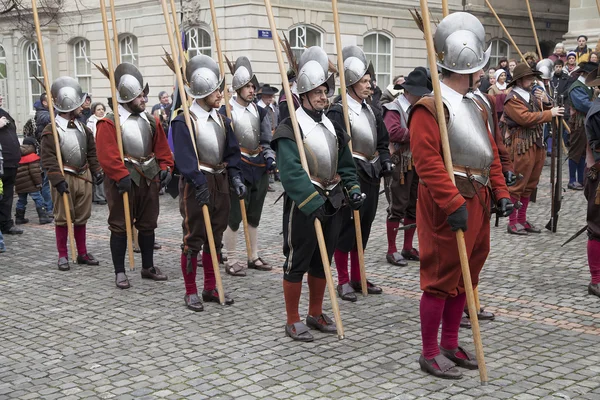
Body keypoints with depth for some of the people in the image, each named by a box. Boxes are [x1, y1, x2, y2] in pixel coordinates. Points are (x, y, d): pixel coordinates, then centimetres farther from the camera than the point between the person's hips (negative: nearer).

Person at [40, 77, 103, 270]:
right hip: (65, 178, -6)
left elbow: (92, 152, 16)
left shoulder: (82, 128, 10)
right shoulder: (51, 131, -12)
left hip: (83, 177, 6)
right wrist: (58, 180, -22)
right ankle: (63, 256, 12)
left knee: (81, 217, 13)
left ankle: (82, 253, 23)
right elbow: (49, 158, -17)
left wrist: (96, 171, 8)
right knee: (63, 218, 2)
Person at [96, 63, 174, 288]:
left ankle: (148, 267, 27)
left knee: (148, 225, 14)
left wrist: (165, 168, -1)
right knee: (120, 227, 1)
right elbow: (107, 155, -19)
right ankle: (119, 272, 9)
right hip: (122, 181, -6)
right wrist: (121, 175, -24)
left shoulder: (150, 121, 10)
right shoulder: (109, 123, -10)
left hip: (149, 179, 6)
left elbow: (162, 148, 13)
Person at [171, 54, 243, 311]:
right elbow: (185, 158, -20)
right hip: (196, 184, -7)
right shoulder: (184, 121, -12)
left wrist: (235, 177, -3)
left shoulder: (221, 119, 10)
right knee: (193, 239, 0)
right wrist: (200, 184, -26)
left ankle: (211, 288, 25)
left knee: (215, 238, 13)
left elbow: (232, 152, 10)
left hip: (220, 183, 7)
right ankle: (190, 292, 11)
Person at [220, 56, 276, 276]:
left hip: (259, 167, 6)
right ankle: (231, 260, 5)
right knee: (234, 215, -4)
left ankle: (254, 257, 23)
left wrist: (270, 157, -3)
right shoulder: (226, 111, -7)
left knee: (254, 214, 13)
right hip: (238, 167, -6)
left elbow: (267, 138, 12)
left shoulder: (259, 111, 11)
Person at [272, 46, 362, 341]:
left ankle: (316, 314, 30)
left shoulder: (331, 126, 13)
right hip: (302, 203, -7)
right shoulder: (290, 127, -11)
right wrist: (313, 203, -28)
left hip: (331, 202, 7)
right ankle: (293, 322, 11)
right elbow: (291, 172, -22)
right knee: (297, 261, 1)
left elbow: (346, 164, 16)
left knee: (322, 261, 16)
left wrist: (353, 189, 1)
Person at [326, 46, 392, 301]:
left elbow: (382, 140, 22)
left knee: (364, 227, 13)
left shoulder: (369, 109, 15)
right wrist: (358, 166, -25)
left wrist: (385, 160, 8)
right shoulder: (338, 112, -12)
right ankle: (343, 281, 8)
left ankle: (357, 277, 24)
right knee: (346, 228, -2)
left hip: (371, 176, 8)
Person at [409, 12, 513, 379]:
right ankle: (430, 353, 10)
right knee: (442, 278, -2)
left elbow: (491, 153, 19)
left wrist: (500, 192, 9)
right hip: (448, 205, -9)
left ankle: (450, 344, 27)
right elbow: (427, 160, -23)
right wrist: (453, 204, -26)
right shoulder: (431, 106, -14)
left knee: (465, 276, 15)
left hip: (477, 201, 9)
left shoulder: (475, 106, 16)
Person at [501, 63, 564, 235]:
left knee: (530, 185, 12)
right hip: (522, 146, -9)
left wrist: (546, 102, 0)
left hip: (537, 144, 9)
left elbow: (545, 111, 20)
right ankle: (512, 222, 2)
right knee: (518, 184, -5)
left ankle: (522, 219, 21)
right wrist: (550, 113, -18)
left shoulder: (533, 95, 16)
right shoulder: (512, 99, -9)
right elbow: (525, 118, -22)